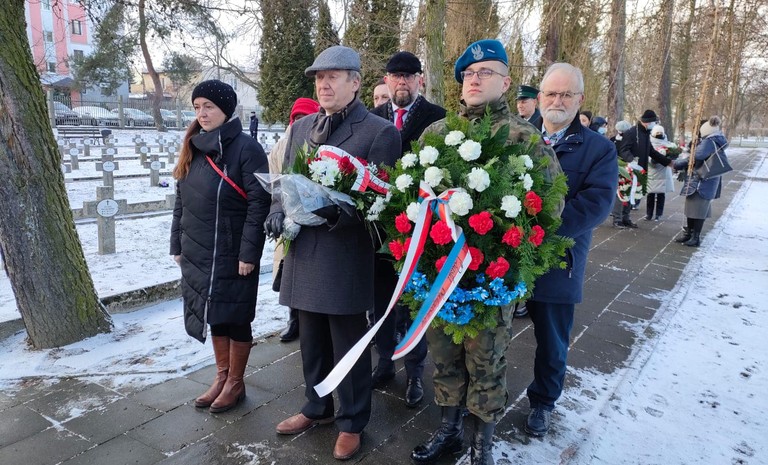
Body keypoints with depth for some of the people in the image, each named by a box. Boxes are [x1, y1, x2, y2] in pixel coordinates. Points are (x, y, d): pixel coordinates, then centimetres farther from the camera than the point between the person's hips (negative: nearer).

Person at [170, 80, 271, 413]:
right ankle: (222, 377, 32)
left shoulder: (245, 148, -11)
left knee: (234, 318, 6)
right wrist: (177, 245, 13)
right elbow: (181, 202, 15)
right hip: (197, 254, 7)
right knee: (213, 316, 16)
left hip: (231, 255, -7)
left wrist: (249, 252, -19)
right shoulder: (194, 148, 10)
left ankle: (235, 383, 23)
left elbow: (259, 203, -16)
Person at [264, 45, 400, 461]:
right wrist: (278, 212, -3)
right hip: (302, 251, 6)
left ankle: (351, 422, 28)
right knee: (311, 340, 20)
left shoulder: (379, 132, -6)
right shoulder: (300, 127, 14)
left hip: (346, 255, -6)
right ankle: (317, 407, 41)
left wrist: (335, 212, -24)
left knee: (349, 345, 8)